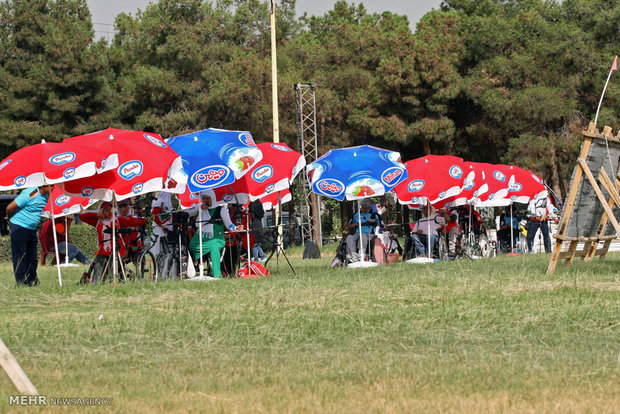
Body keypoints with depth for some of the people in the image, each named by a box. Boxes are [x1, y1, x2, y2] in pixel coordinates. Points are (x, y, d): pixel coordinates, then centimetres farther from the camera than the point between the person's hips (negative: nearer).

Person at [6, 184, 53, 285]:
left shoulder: (46, 196, 5)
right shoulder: (30, 195, -22)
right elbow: (9, 208, -19)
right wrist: (11, 219, 2)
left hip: (31, 229, 8)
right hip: (19, 228, -8)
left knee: (32, 258, 8)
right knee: (20, 258, -4)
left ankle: (32, 281, 14)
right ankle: (21, 283, -2)